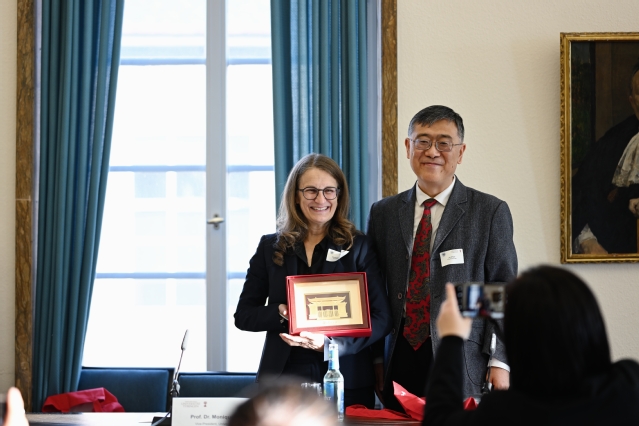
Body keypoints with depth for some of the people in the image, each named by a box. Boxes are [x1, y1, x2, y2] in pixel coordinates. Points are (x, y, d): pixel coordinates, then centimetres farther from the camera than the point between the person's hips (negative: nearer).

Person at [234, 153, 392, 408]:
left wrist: (330, 343, -18)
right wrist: (282, 312, -14)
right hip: (283, 378, 1)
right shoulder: (271, 247, 6)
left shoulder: (358, 246, 2)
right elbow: (244, 315, 6)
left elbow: (381, 318, -3)